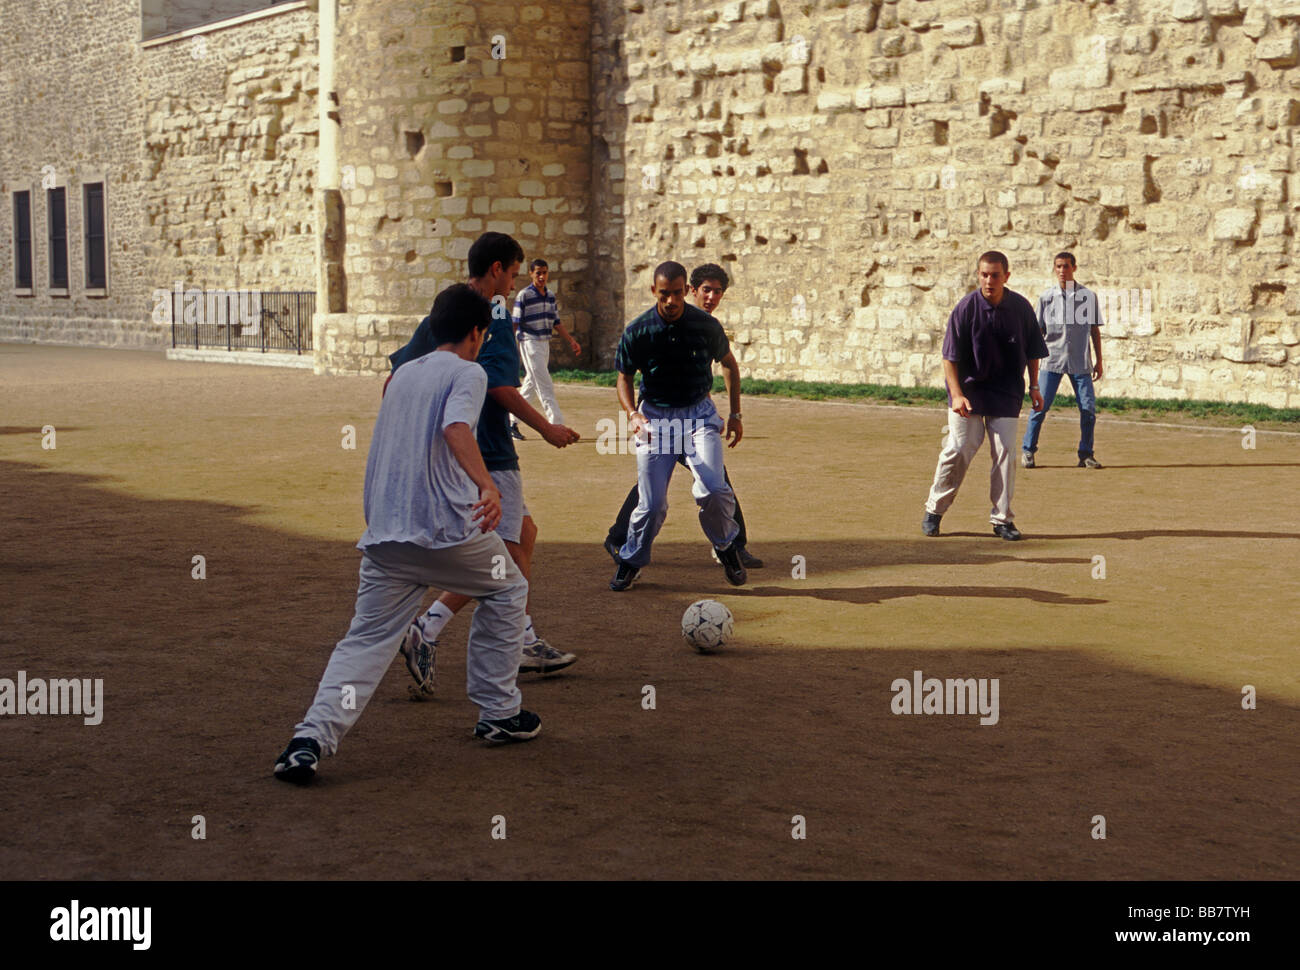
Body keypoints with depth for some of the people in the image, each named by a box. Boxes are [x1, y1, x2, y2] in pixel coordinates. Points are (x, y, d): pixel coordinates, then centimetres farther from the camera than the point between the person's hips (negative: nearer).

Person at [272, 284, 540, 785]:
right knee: (506, 590, 21)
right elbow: (456, 428, -21)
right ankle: (499, 714, 24)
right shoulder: (468, 373, 1)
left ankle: (311, 738, -16)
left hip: (382, 532, 5)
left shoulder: (403, 374, 21)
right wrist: (486, 485, -34)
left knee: (365, 640, 4)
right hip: (448, 526, -5)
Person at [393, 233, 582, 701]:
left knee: (524, 532, 19)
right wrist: (546, 428, -13)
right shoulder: (491, 317, -13)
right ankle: (425, 632, -19)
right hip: (488, 455, -10)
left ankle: (525, 643, 21)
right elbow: (499, 386, -22)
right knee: (500, 556, -6)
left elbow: (398, 373, 15)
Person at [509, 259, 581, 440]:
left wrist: (571, 341, 13)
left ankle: (512, 423, 19)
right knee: (545, 387, -9)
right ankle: (557, 425, -11)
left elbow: (556, 323, 18)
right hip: (530, 342, -7)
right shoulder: (524, 295, -9)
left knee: (531, 385, 11)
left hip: (545, 343, 7)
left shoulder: (550, 296, 12)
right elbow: (514, 323, -10)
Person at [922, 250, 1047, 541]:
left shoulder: (1021, 308, -2)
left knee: (1005, 451, -2)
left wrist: (1034, 387, 10)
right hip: (969, 386, -2)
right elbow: (950, 356, -10)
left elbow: (1032, 350, 11)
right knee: (958, 449, -8)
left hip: (1007, 391, 2)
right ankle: (934, 510, 8)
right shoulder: (966, 307, -11)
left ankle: (1002, 519, 9)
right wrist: (956, 395, -19)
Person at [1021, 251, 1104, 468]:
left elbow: (1095, 330, 10)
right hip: (1052, 359, -1)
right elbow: (1038, 330, 9)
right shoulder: (1046, 296, 6)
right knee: (1040, 406, -6)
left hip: (1080, 362, 1)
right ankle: (1027, 450, 7)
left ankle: (1086, 454, 10)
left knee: (1088, 408, -3)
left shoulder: (1088, 296, 6)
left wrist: (1099, 361, 8)